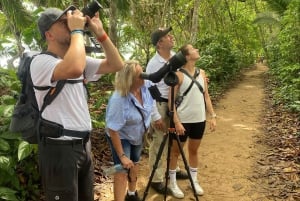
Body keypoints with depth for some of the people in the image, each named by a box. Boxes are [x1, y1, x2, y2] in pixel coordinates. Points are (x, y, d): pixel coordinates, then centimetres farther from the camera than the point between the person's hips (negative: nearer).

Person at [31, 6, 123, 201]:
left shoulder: (81, 60, 9)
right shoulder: (41, 61, -16)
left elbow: (116, 65, 6)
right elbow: (74, 69, -37)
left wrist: (100, 33, -2)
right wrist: (77, 30, -23)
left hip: (84, 143, 8)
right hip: (59, 147, -8)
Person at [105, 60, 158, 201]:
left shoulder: (146, 85, -22)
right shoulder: (118, 100, -38)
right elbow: (113, 131, -33)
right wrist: (122, 156, -31)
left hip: (138, 135, 7)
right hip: (122, 137, -6)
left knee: (135, 163, 21)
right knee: (122, 170, -13)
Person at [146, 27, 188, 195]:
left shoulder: (176, 56, 3)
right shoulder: (153, 64, -18)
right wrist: (156, 116, -18)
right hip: (160, 105, -7)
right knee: (159, 142, 1)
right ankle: (157, 179, 13)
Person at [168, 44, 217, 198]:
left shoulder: (201, 73, 5)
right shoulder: (178, 75, -14)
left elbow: (206, 96, 9)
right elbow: (171, 100, -15)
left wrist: (212, 116, 4)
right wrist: (176, 122, -20)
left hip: (199, 120, 6)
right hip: (183, 120, -5)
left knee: (194, 150, 18)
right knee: (176, 151, 9)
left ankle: (194, 181, 33)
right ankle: (173, 183, 23)